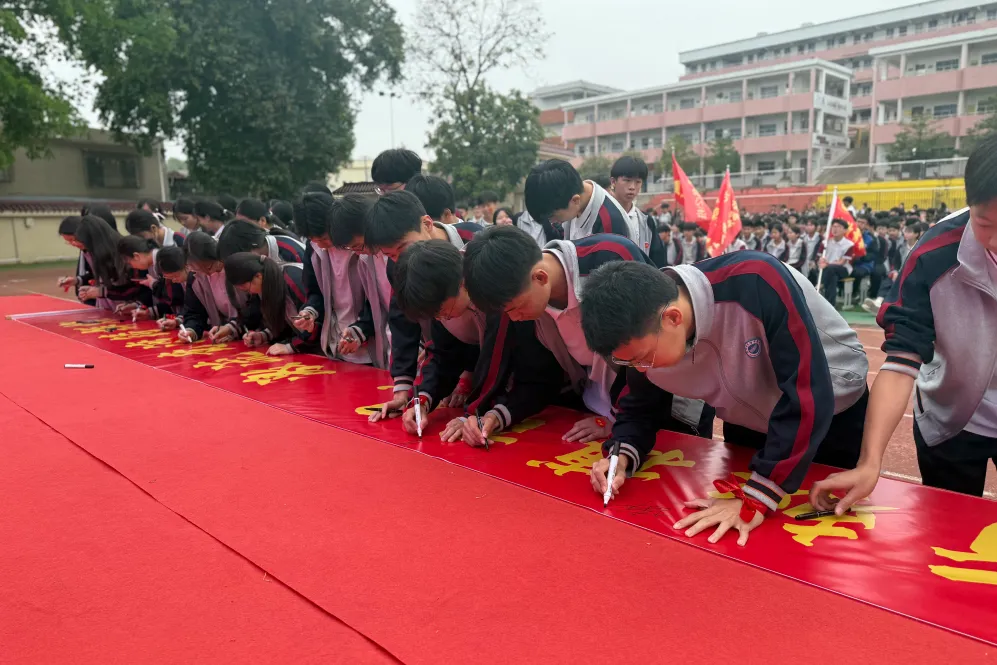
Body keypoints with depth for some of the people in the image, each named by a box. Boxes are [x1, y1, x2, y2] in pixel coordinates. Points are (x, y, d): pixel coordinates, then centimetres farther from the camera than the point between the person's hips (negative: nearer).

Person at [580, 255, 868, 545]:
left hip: (834, 411, -3)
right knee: (741, 546, 18)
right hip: (750, 424, 4)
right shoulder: (646, 336, -23)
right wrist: (622, 457, -28)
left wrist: (756, 499, -40)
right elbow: (640, 406, -7)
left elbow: (807, 394, -41)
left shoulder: (757, 283, -41)